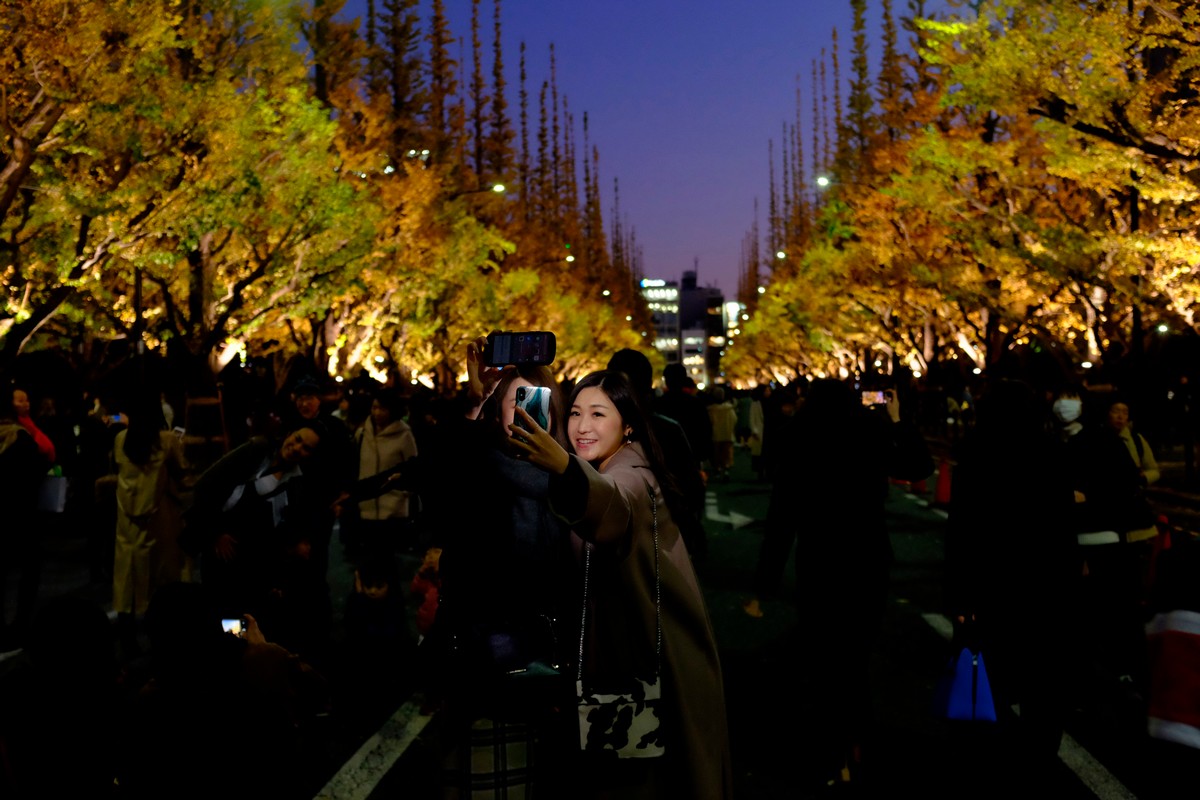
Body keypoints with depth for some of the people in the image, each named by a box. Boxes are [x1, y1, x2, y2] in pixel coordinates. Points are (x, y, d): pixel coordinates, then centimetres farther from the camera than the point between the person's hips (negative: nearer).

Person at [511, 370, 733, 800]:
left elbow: (613, 501, -47)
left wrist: (563, 465, -68)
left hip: (659, 658, -8)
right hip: (619, 647, 8)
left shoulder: (633, 473, -24)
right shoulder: (609, 470, 6)